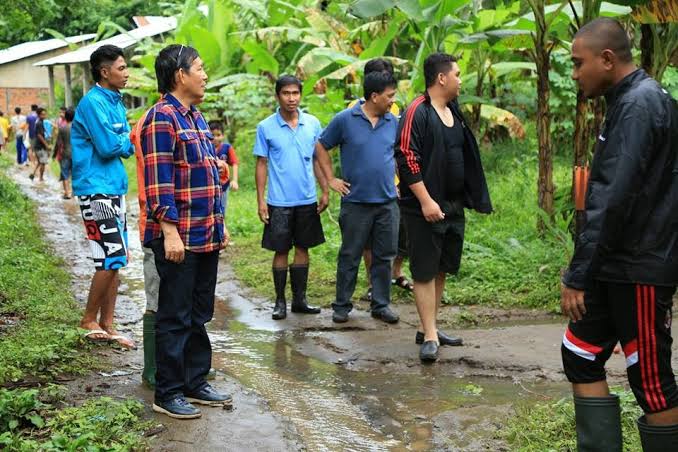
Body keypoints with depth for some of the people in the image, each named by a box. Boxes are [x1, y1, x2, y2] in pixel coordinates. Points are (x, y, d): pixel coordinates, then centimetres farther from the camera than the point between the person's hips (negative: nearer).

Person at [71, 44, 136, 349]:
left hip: (114, 188, 9)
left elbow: (126, 145, 16)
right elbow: (108, 146, -19)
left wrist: (123, 143, -6)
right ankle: (90, 320, 8)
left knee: (115, 260, 9)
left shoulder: (115, 102, 15)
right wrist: (129, 141, -1)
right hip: (96, 189, -9)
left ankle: (107, 325, 16)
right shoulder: (93, 102, -14)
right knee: (111, 259, -8)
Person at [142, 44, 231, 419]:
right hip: (179, 238, -9)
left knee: (199, 315, 15)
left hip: (206, 237, 9)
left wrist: (218, 225, 20)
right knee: (175, 318, -1)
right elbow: (158, 181, -19)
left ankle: (196, 383, 26)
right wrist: (170, 231, -23)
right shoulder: (162, 118, -13)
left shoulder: (196, 118, 16)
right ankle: (168, 394, 9)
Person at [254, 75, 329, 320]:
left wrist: (325, 191, 5)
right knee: (281, 250, 4)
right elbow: (261, 164, -1)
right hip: (279, 201, -3)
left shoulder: (313, 123, 3)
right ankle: (280, 301, 14)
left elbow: (318, 159, 9)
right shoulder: (266, 127, -4)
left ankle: (299, 299, 20)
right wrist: (261, 201, -5)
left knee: (302, 248, 10)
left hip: (307, 200, 3)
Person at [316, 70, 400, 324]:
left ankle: (381, 305, 19)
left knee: (384, 256, 8)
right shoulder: (345, 120, -6)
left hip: (387, 202, 3)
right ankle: (342, 306, 17)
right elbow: (321, 147, 3)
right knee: (350, 256, 5)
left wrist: (396, 178, 9)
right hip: (356, 202, -3)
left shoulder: (393, 122, 5)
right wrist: (331, 180, 0)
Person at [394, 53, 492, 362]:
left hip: (453, 206, 9)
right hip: (426, 207, -9)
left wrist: (474, 197, 17)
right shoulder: (417, 112, -13)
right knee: (425, 271, -4)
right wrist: (426, 201, -22)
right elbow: (406, 159, -19)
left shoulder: (454, 113, 14)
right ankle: (430, 337, -1)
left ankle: (429, 327, 24)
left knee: (441, 269, 13)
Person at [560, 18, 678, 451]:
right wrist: (586, 270, 19)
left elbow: (612, 200, -24)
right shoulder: (630, 100, 13)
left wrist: (576, 275, -21)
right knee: (580, 356, 12)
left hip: (639, 270, -10)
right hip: (616, 265, 10)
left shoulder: (640, 104, -17)